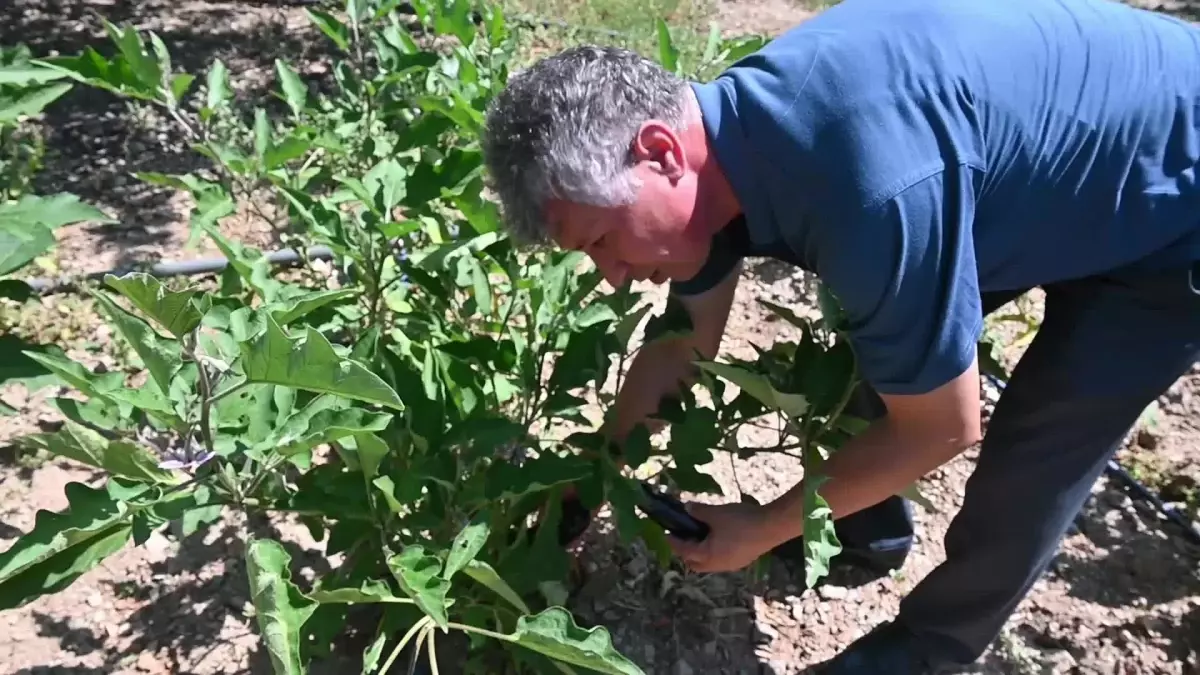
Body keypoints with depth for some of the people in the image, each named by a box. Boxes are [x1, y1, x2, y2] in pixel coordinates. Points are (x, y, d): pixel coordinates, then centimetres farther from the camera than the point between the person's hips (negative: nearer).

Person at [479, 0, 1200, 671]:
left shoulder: (870, 188, -44)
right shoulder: (724, 139, -15)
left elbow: (941, 429, -27)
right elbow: (682, 350, 0)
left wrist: (764, 528, -15)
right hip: (1051, 184, 7)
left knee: (1030, 457, -6)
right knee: (888, 354, 10)